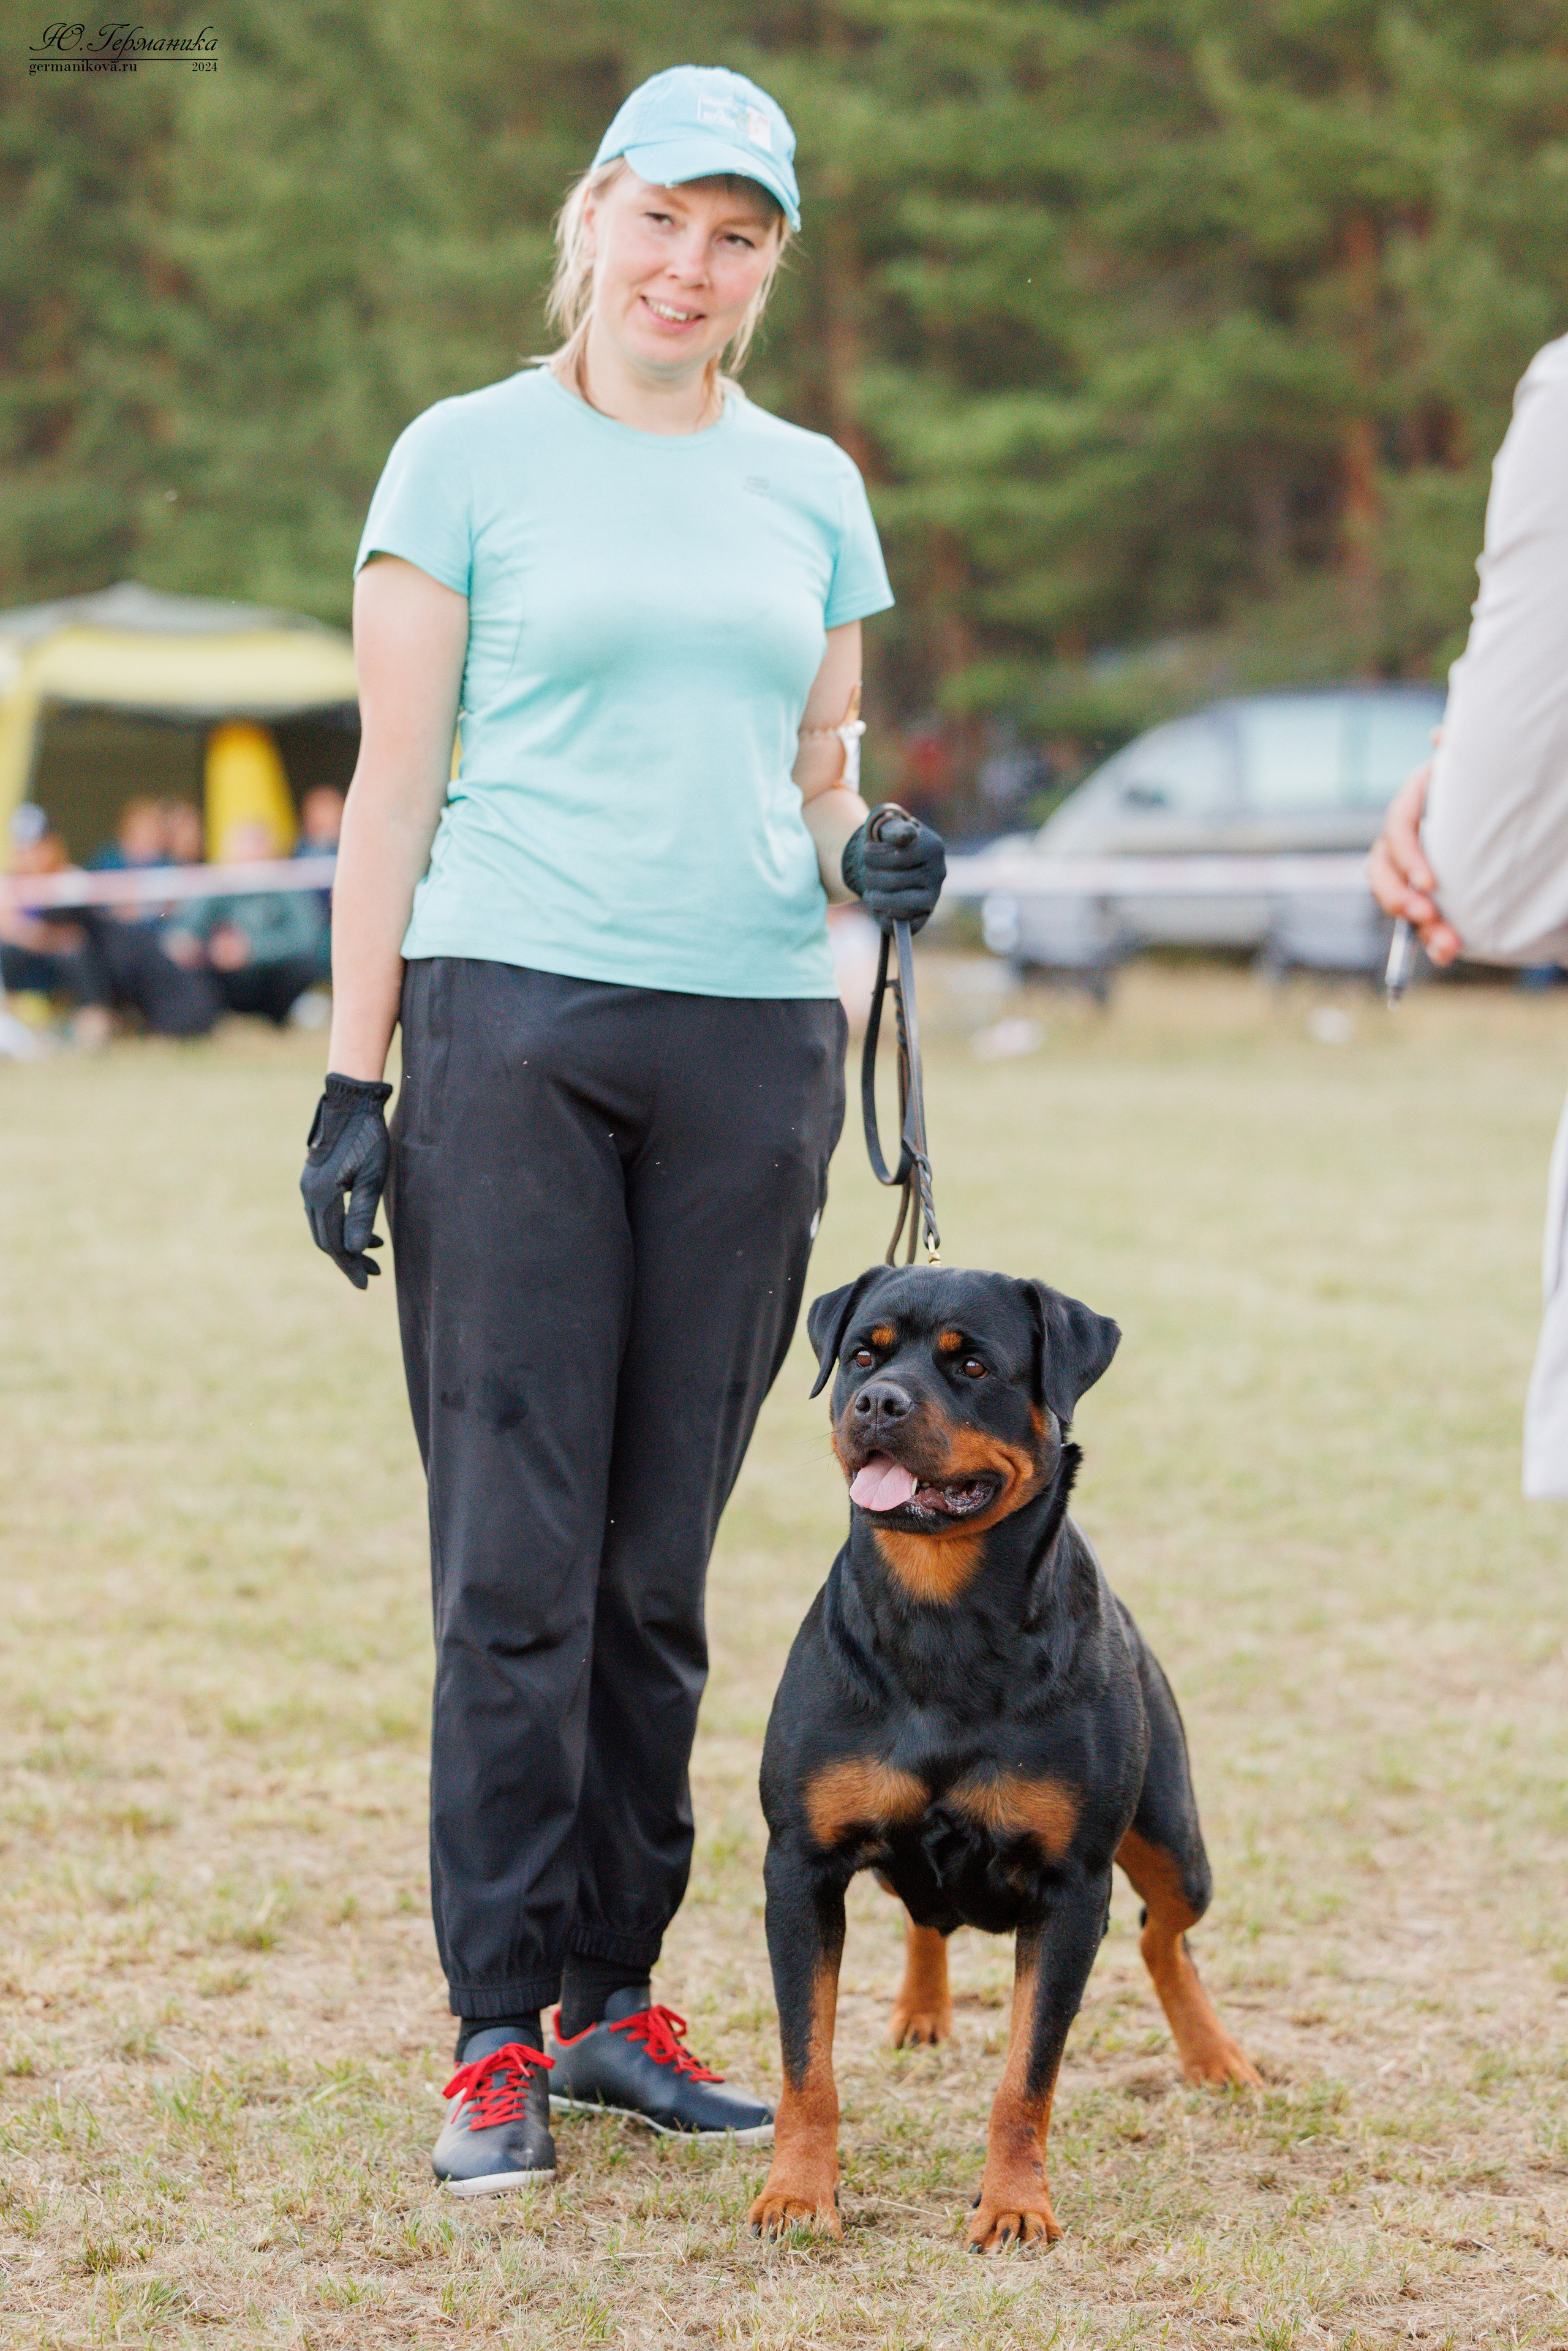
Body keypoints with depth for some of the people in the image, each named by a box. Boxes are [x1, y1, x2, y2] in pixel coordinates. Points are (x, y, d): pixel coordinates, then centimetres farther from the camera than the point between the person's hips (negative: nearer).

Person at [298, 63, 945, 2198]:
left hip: (757, 1045, 3)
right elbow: (396, 783, 2)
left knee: (663, 1557, 6)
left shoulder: (810, 487, 14)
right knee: (516, 1553, -5)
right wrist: (354, 1076, -3)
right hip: (515, 1021, -3)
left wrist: (863, 858, -3)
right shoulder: (471, 456, 4)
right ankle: (500, 2034, 1)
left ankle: (616, 1998, 15)